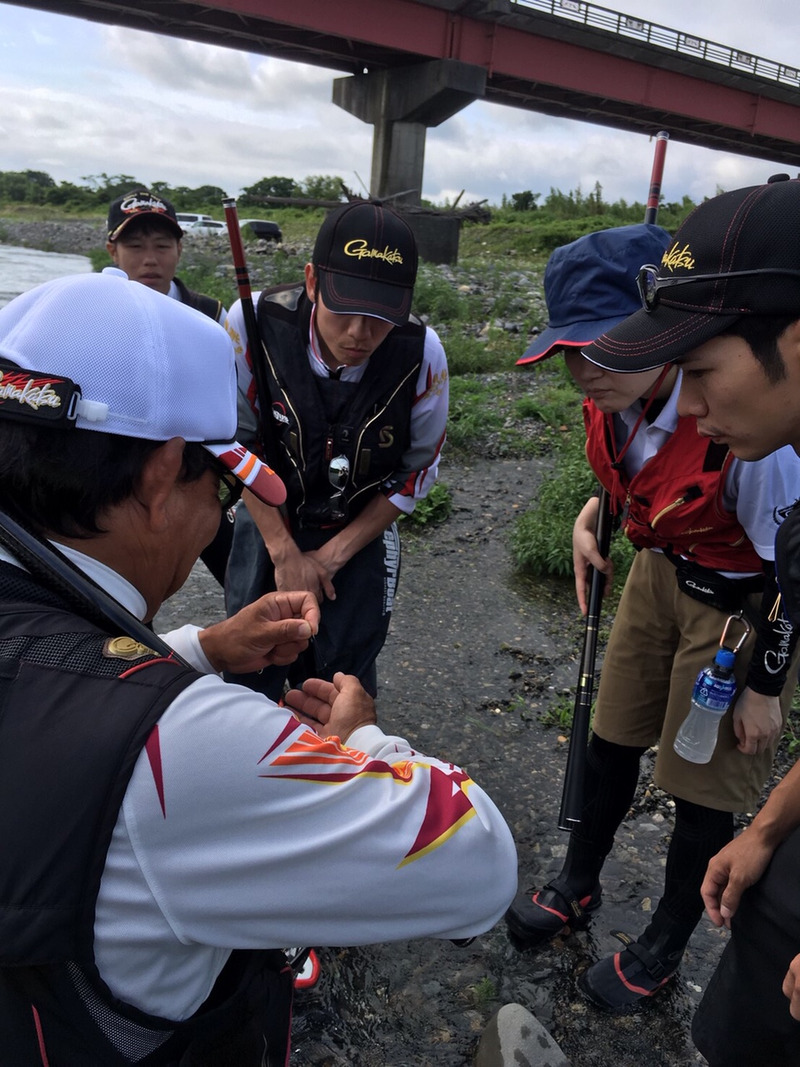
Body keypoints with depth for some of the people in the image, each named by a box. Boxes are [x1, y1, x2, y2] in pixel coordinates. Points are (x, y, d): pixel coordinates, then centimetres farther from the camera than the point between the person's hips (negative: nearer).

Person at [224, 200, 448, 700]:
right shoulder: (255, 322, -24)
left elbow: (416, 473, -8)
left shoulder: (423, 355, -23)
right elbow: (239, 440, -10)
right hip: (270, 522, 1)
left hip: (362, 534, 0)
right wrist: (284, 551, -10)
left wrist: (331, 556, -8)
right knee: (248, 673, 9)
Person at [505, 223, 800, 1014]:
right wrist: (594, 514, -6)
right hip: (662, 569, 7)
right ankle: (577, 887, 47)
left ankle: (664, 946, 40)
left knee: (702, 787, 11)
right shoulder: (616, 395, -16)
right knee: (612, 738, 19)